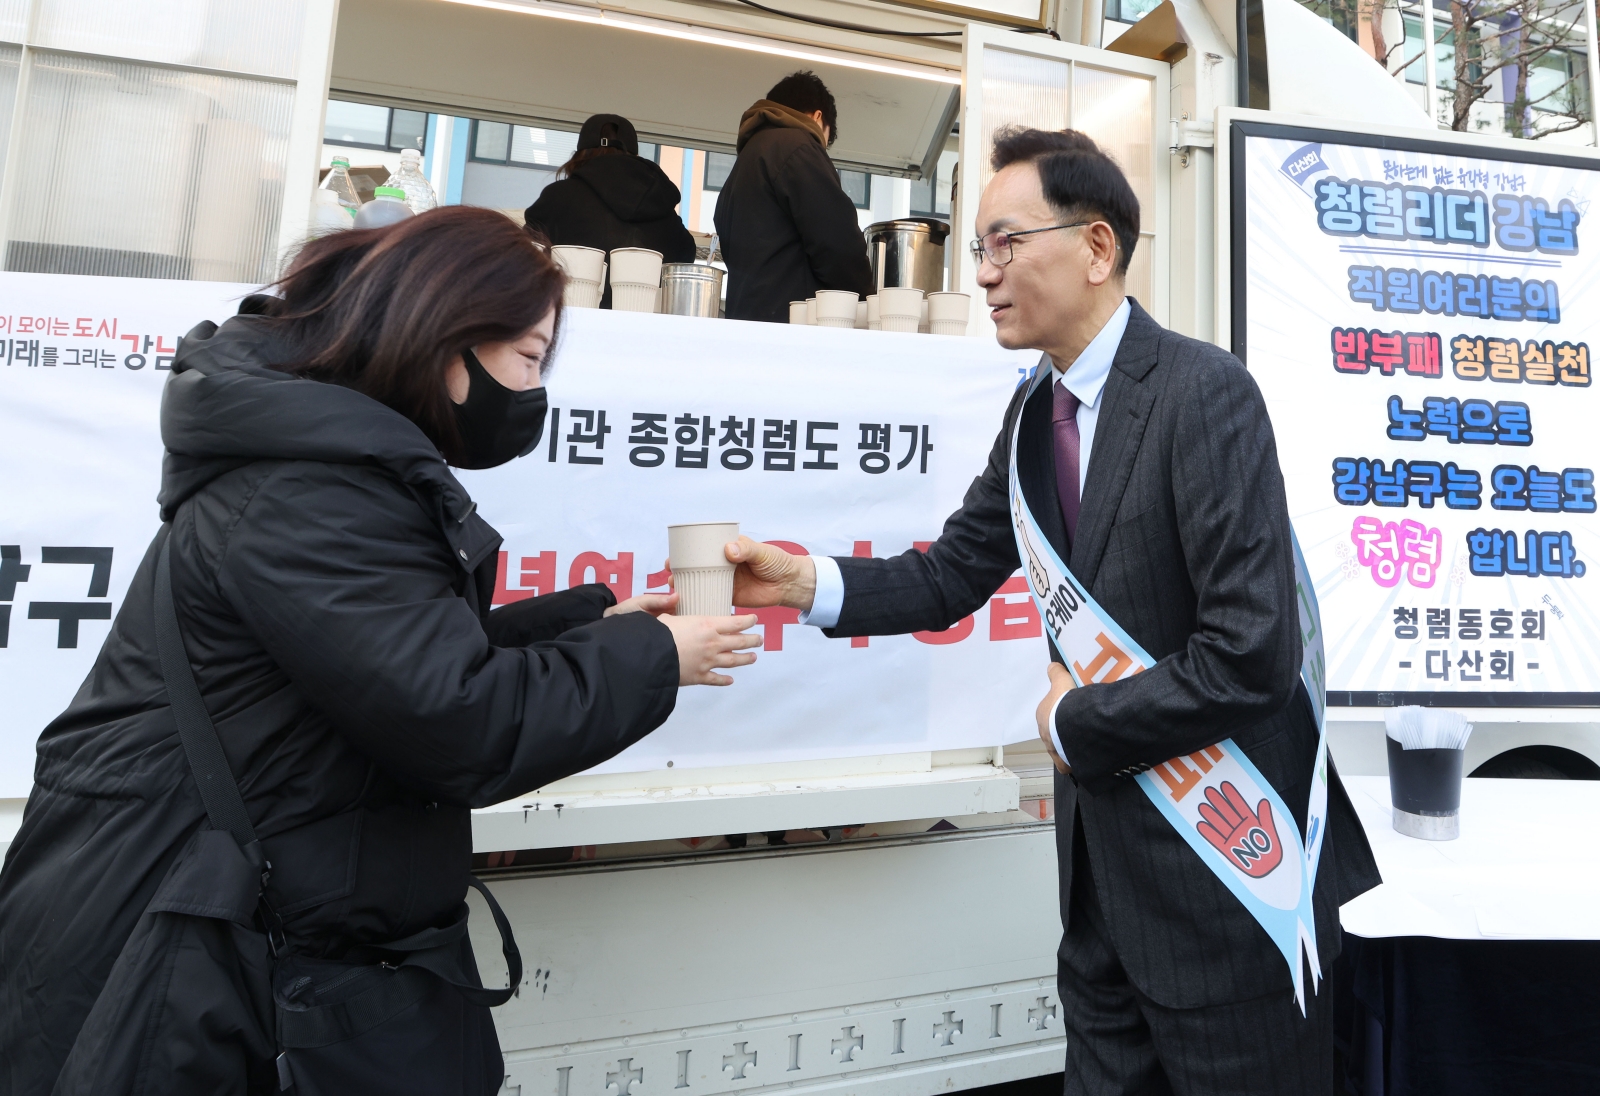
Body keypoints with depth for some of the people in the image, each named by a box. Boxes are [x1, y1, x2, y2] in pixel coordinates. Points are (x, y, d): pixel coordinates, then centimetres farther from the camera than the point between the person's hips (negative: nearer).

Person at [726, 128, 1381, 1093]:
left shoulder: (1204, 389, -19)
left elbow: (1252, 654, -25)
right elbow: (954, 574, 5)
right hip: (1105, 855, 7)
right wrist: (809, 582, -10)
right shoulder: (1037, 410, 5)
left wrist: (1077, 725, -13)